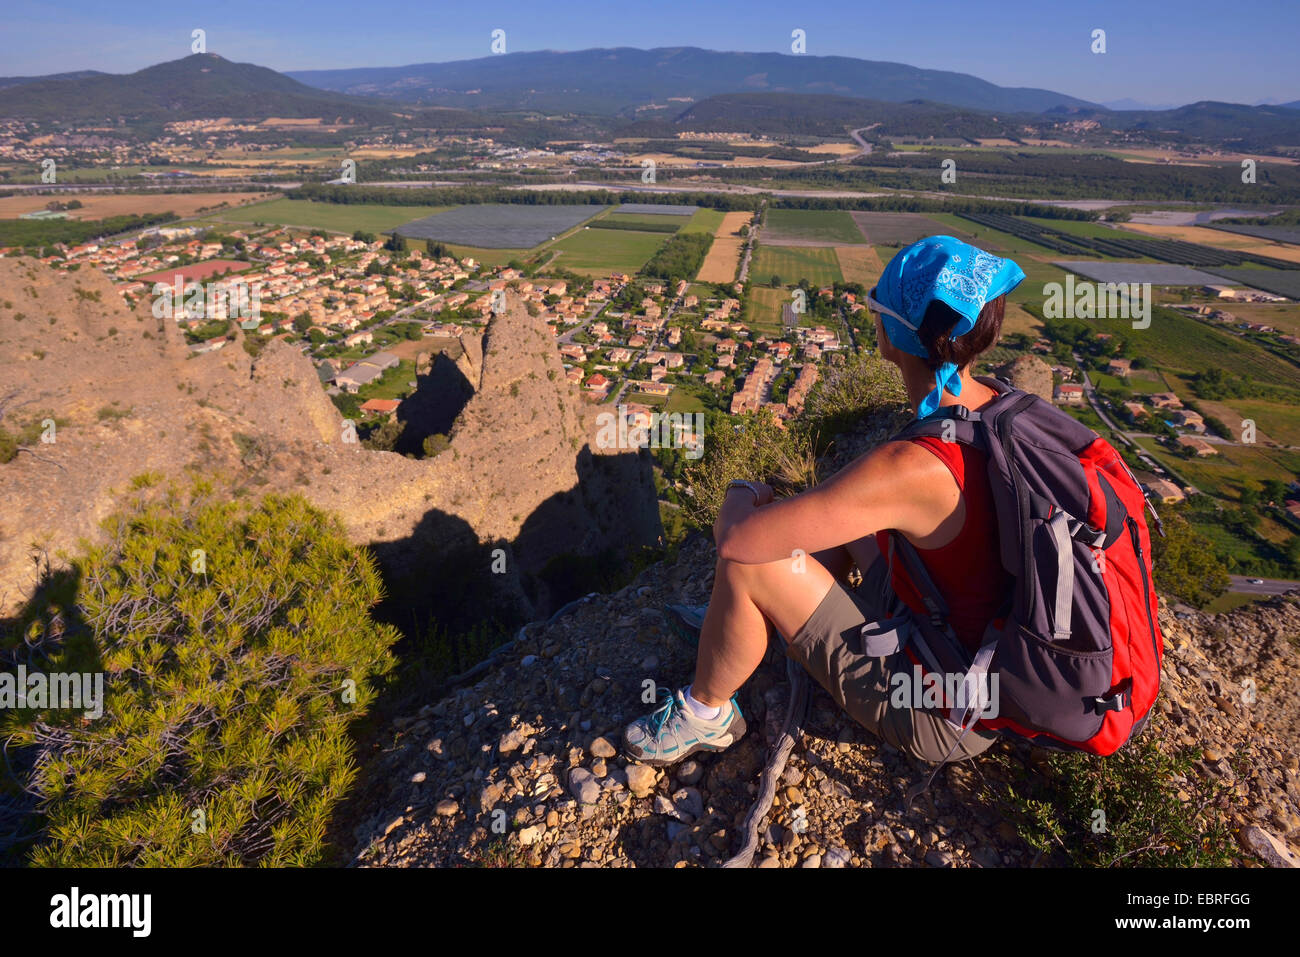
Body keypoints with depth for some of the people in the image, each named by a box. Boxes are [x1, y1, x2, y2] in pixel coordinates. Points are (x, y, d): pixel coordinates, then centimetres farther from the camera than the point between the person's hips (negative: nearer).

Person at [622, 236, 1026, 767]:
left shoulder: (912, 467, -34)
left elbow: (736, 539, -30)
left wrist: (742, 498, -6)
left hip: (940, 718, -8)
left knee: (748, 561, -16)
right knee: (847, 519, 19)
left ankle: (706, 713, 10)